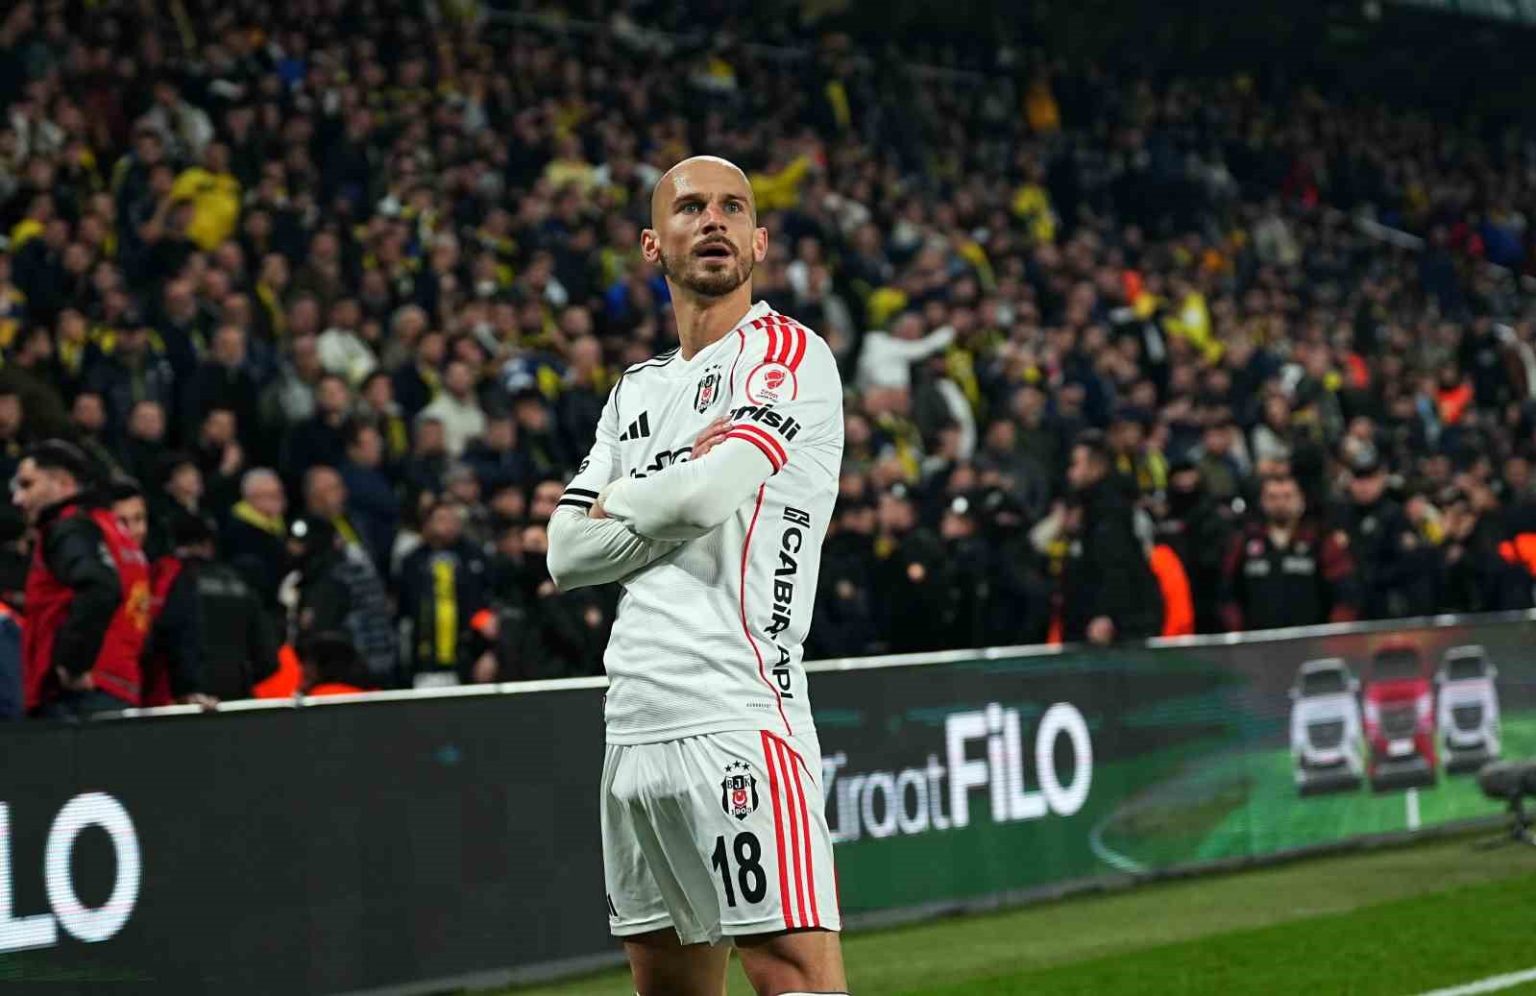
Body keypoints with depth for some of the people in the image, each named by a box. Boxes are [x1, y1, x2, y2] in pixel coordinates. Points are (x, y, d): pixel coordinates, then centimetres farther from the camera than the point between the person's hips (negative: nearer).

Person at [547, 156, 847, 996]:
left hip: (737, 718, -8)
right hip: (635, 729, 8)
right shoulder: (638, 389, 22)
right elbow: (566, 554, 12)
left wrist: (615, 502, 6)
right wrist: (675, 493, -3)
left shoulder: (786, 354, 0)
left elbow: (709, 492, -15)